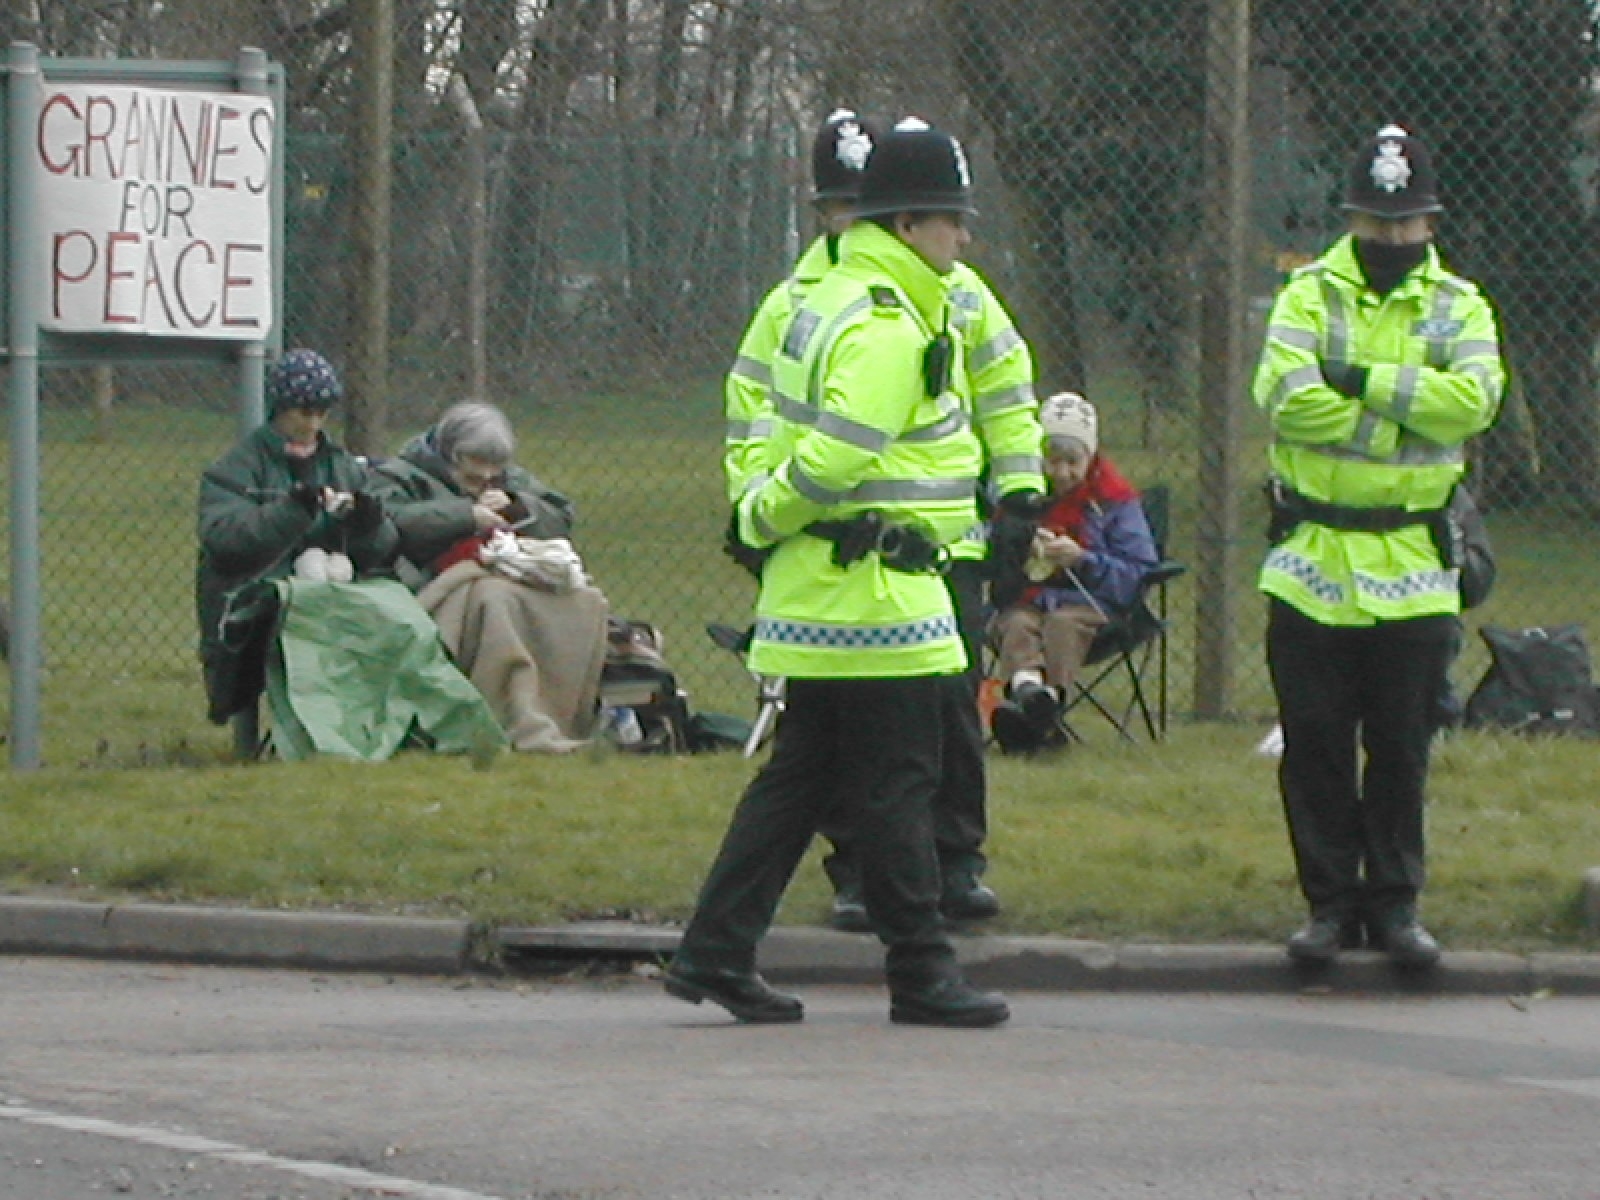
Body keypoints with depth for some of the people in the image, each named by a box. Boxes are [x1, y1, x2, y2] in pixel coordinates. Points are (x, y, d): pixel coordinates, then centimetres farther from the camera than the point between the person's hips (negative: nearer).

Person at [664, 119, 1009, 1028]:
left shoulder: (839, 305, 18)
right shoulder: (884, 327, -16)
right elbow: (835, 456, -21)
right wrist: (763, 520, -8)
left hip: (821, 594, 10)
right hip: (873, 593, -10)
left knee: (799, 776, 12)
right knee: (897, 785, -3)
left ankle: (717, 953, 12)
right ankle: (923, 975, 3)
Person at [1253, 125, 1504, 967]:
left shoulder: (1458, 307, 6)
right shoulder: (1311, 296, 1)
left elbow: (1474, 399, -14)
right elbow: (1287, 399, -17)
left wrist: (1367, 380, -18)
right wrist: (1405, 418, -14)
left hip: (1413, 568, 1)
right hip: (1313, 560, -1)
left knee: (1401, 747, 5)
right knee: (1315, 745, 3)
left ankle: (1395, 904, 14)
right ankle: (1329, 904, 11)